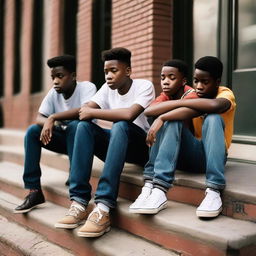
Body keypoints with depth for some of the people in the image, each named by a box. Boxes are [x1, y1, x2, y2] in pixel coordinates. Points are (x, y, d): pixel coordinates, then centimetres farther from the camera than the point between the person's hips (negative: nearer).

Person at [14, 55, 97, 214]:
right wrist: (48, 123, -31)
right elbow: (39, 118, -7)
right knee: (32, 131, -15)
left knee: (74, 126, -35)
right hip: (64, 138, 5)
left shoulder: (87, 87, -16)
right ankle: (34, 191, -17)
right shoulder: (53, 93, 0)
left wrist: (53, 117, -35)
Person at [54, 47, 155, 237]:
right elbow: (85, 110, -4)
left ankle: (103, 208, -43)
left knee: (121, 125, -36)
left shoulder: (144, 86, -12)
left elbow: (130, 114, -30)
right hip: (117, 145, 6)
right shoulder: (108, 88, 6)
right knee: (84, 126, -20)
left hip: (143, 147, -5)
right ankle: (79, 203, -27)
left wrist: (92, 112, -23)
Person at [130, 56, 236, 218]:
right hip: (189, 156, 3)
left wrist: (162, 118, -34)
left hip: (211, 156, -3)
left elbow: (214, 105, -36)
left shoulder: (226, 94, -6)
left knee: (213, 118, -30)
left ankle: (214, 192, -38)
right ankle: (158, 190, -36)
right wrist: (181, 102, -24)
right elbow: (149, 111, -10)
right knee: (172, 118, -23)